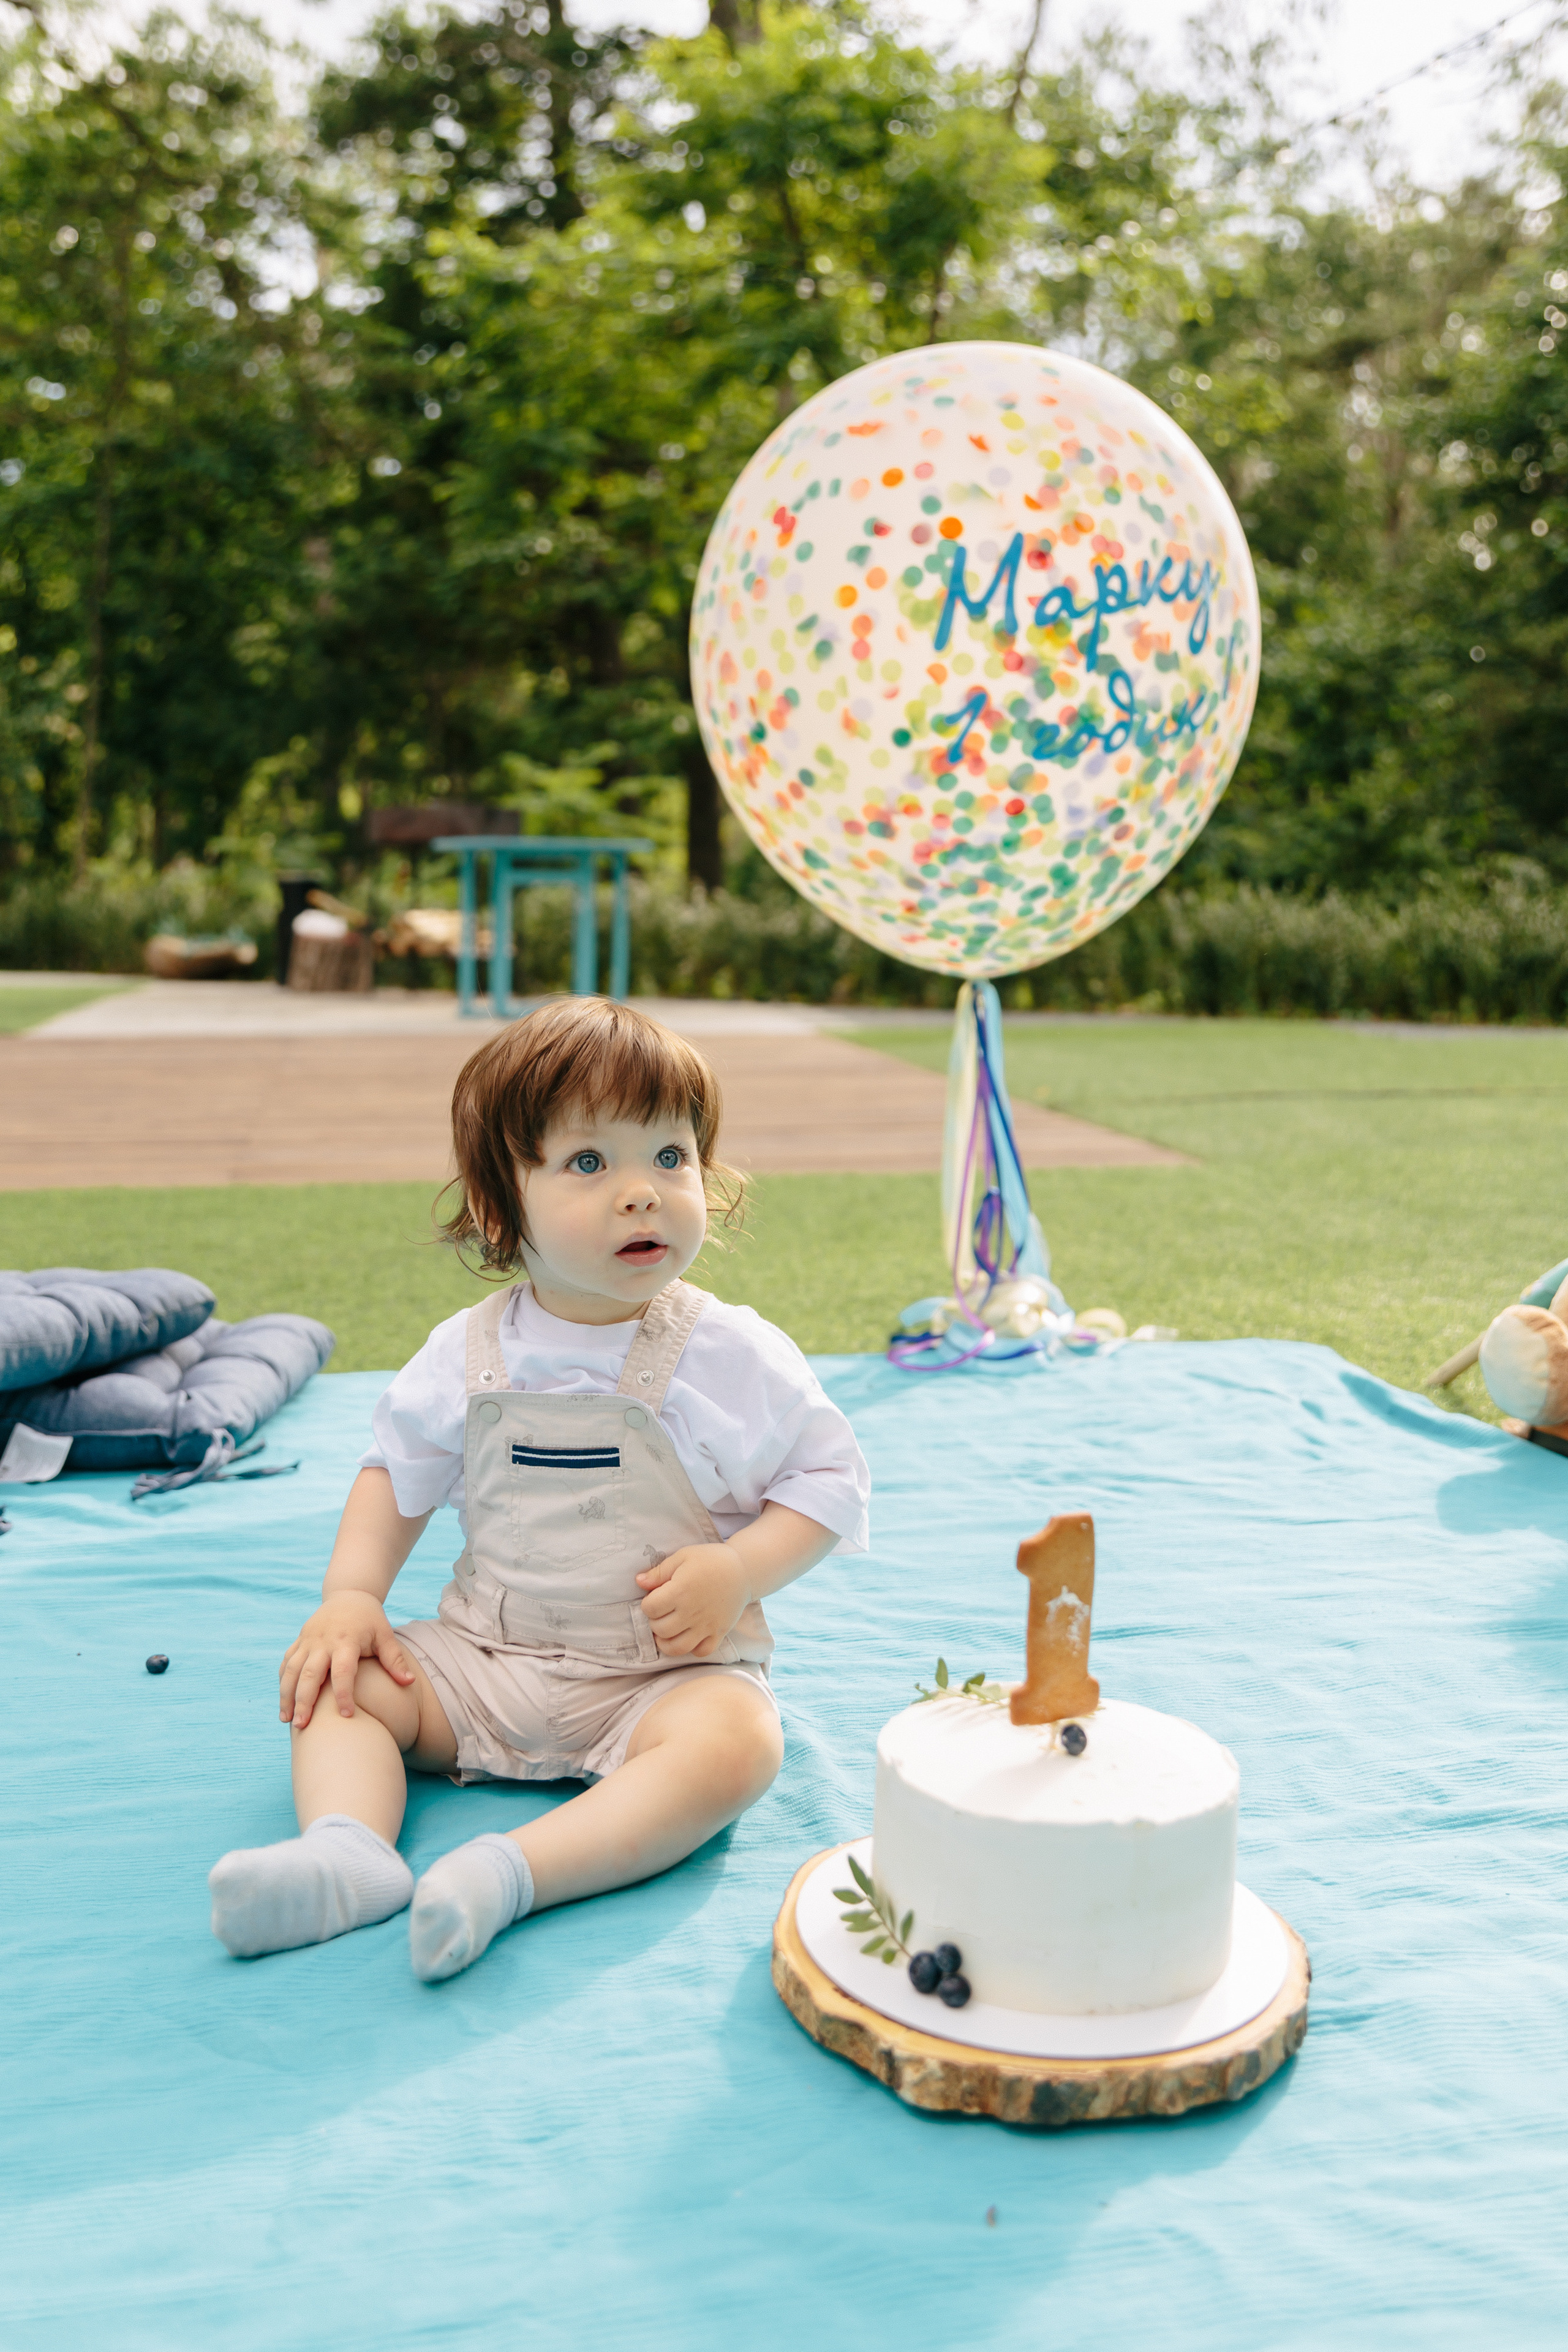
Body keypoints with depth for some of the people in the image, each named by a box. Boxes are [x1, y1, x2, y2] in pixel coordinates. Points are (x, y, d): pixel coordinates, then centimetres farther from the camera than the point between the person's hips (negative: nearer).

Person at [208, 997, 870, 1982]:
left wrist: (737, 1572, -19)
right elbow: (398, 1470, 12)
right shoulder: (467, 1355, -2)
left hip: (669, 1670, -3)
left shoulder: (736, 1356, -10)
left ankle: (512, 1871, -39)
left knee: (735, 1743, -32)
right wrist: (350, 1595, -2)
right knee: (333, 1678, -7)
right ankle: (347, 1848, -28)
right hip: (484, 1660, 4)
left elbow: (829, 1479, -4)